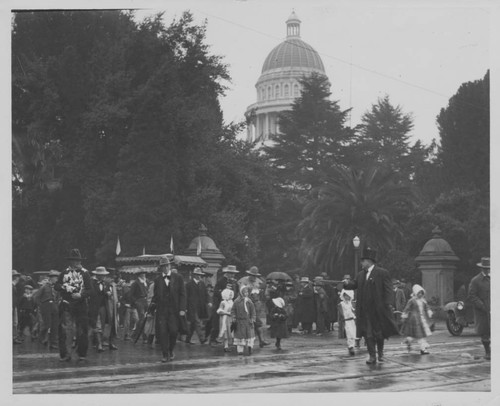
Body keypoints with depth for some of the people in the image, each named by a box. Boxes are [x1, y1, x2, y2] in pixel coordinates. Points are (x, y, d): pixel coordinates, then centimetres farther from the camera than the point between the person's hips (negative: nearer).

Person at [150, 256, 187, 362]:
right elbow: (155, 295, 13)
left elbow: (182, 294, 2)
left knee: (173, 331, -3)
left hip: (174, 310, -1)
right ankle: (165, 355, 2)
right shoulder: (158, 280, 10)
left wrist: (182, 309, -7)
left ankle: (171, 351, 21)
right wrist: (153, 305, -6)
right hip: (161, 310, 1)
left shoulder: (178, 278, 4)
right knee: (162, 332, -6)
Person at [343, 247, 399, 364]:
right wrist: (347, 283, -10)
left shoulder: (382, 273, -4)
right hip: (364, 310, 5)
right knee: (368, 334, 2)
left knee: (379, 333, 5)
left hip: (378, 310, -5)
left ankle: (380, 353, 26)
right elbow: (354, 284, 12)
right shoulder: (361, 275, 14)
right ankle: (372, 356, 8)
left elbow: (388, 289, -7)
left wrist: (388, 304, -15)